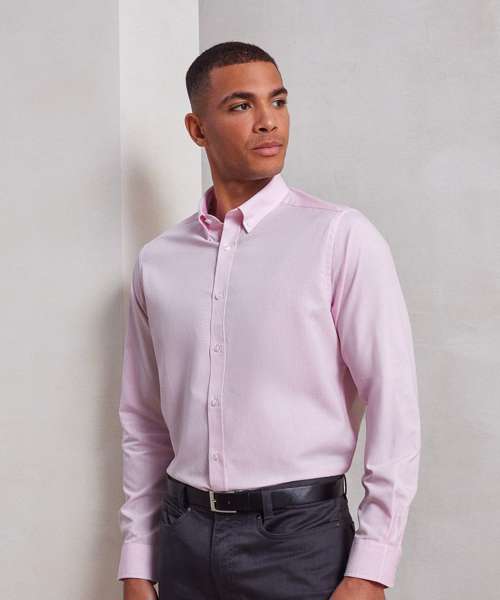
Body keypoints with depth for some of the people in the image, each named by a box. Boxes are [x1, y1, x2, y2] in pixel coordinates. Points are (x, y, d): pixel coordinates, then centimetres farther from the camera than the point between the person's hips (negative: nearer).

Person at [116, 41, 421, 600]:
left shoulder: (341, 236, -8)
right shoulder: (157, 260, 5)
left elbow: (393, 408, -10)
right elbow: (144, 425, 9)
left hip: (299, 534, -3)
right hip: (184, 536, 4)